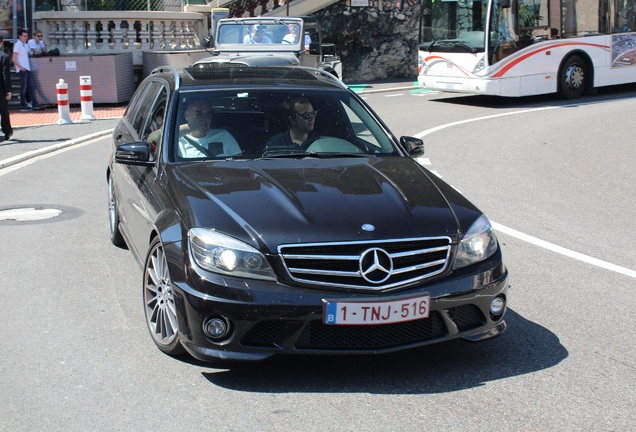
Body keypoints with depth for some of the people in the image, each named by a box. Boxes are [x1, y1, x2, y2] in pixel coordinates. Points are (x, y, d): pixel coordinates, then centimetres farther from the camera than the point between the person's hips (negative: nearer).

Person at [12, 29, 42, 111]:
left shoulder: (25, 45, 15)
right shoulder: (17, 45, -10)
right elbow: (14, 59, -14)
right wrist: (21, 67, -21)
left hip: (27, 68, 8)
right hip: (22, 70, -8)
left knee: (31, 86, 8)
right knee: (23, 87, -3)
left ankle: (34, 103, 10)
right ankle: (23, 105, 4)